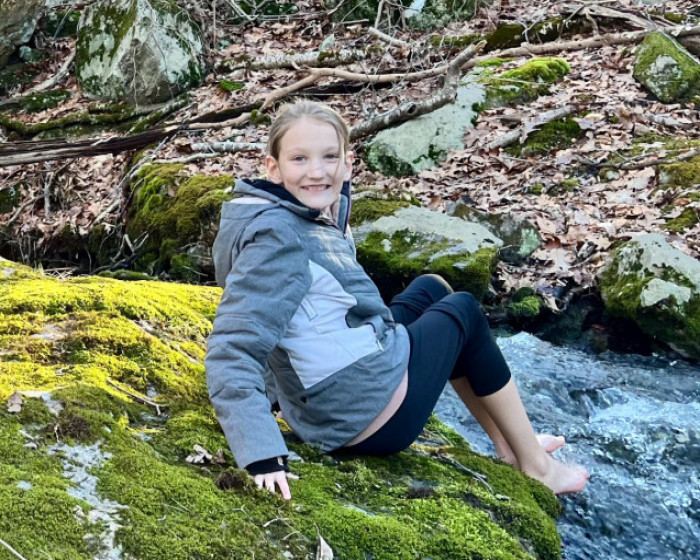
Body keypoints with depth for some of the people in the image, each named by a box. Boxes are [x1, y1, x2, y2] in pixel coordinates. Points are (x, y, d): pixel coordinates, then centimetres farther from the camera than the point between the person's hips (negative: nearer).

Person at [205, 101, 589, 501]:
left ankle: (508, 443, 31)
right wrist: (263, 457, -40)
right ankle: (536, 465, 26)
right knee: (465, 312, 12)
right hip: (378, 414, -9)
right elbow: (231, 354, -33)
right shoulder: (276, 239, -25)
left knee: (432, 289, 25)